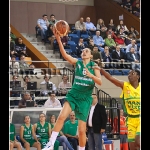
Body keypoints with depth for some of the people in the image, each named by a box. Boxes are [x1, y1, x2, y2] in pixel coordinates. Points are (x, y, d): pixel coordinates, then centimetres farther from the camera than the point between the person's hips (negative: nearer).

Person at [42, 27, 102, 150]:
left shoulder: (94, 66, 3)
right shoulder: (77, 63, 5)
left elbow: (100, 82, -6)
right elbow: (64, 55, -11)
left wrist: (92, 76, -26)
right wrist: (59, 40, -25)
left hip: (85, 98, -1)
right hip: (73, 94, 1)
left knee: (82, 130, -2)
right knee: (61, 116, -22)